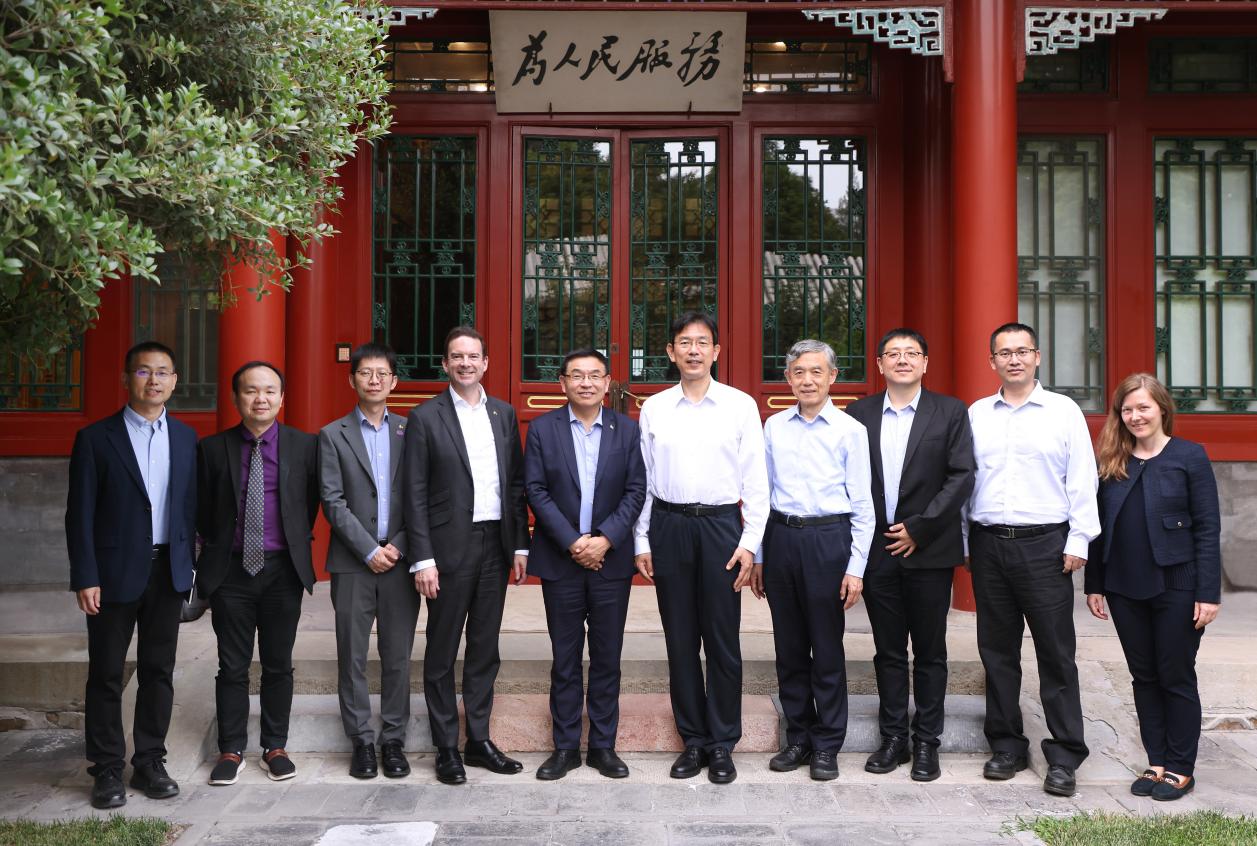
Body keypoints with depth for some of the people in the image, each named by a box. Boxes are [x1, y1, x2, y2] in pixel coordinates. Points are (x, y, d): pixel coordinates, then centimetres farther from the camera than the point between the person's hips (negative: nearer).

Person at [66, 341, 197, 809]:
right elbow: (80, 514, -5)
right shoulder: (96, 438, -3)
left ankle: (150, 762, 22)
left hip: (168, 571, 3)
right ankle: (107, 770, 17)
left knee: (158, 671, 10)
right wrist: (85, 578, -10)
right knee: (106, 675, 6)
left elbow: (190, 506, 8)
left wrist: (187, 564, 3)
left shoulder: (186, 438, 7)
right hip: (115, 572, -3)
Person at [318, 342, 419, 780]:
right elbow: (333, 501, -3)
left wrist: (398, 546, -7)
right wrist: (369, 550, -10)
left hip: (399, 560, 1)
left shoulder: (409, 432, 8)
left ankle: (393, 739, 17)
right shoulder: (334, 435, 4)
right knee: (352, 657, 4)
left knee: (398, 657, 6)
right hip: (353, 563, -1)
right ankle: (362, 741, 16)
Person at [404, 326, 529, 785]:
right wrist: (422, 559, -11)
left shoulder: (503, 414, 9)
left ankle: (479, 739, 24)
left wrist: (520, 545, 6)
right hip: (450, 546, -4)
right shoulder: (425, 417, -4)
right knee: (442, 652, 6)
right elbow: (416, 494, -6)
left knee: (485, 648, 12)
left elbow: (516, 484, 11)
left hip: (495, 544, 4)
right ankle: (447, 748, 17)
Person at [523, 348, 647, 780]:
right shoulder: (542, 429, 1)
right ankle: (565, 747, 18)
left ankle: (603, 745, 19)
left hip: (611, 559, 1)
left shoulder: (626, 429, 3)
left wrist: (604, 539, -13)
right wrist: (572, 541, -13)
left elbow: (636, 490, -1)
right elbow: (535, 490, -4)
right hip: (560, 560, -1)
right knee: (565, 659, 8)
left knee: (607, 658, 8)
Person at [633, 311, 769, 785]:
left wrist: (750, 543, -5)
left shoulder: (740, 405, 1)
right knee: (680, 639, 8)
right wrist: (641, 541, 5)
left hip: (721, 524, -2)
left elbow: (755, 481, 1)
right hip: (668, 525, 2)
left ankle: (722, 745, 16)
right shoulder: (653, 409, 6)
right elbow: (642, 479, 8)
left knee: (722, 640, 3)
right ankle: (693, 740, 21)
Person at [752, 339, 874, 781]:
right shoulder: (774, 426, 8)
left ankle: (827, 745, 18)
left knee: (827, 648, 4)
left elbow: (863, 507, -1)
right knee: (789, 646, 11)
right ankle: (798, 737, 25)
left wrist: (856, 568, -5)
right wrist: (757, 556, 9)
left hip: (828, 540, -3)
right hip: (781, 537, 3)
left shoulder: (850, 431, -2)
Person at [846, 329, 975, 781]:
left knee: (930, 653, 7)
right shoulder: (859, 413, 6)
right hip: (877, 551, 2)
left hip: (928, 551, -2)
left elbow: (962, 476, -6)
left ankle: (926, 741, 18)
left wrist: (918, 528, -11)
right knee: (888, 651, 10)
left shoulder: (950, 412, 1)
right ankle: (893, 738, 20)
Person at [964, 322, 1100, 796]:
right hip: (988, 544, 3)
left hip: (1044, 544, -3)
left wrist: (1078, 541, -5)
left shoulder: (1063, 411, 2)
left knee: (1056, 653, 0)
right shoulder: (976, 414, 9)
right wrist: (962, 542, 7)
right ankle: (1007, 747, 20)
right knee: (997, 650, 9)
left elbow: (1082, 481, 0)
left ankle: (1064, 757, 9)